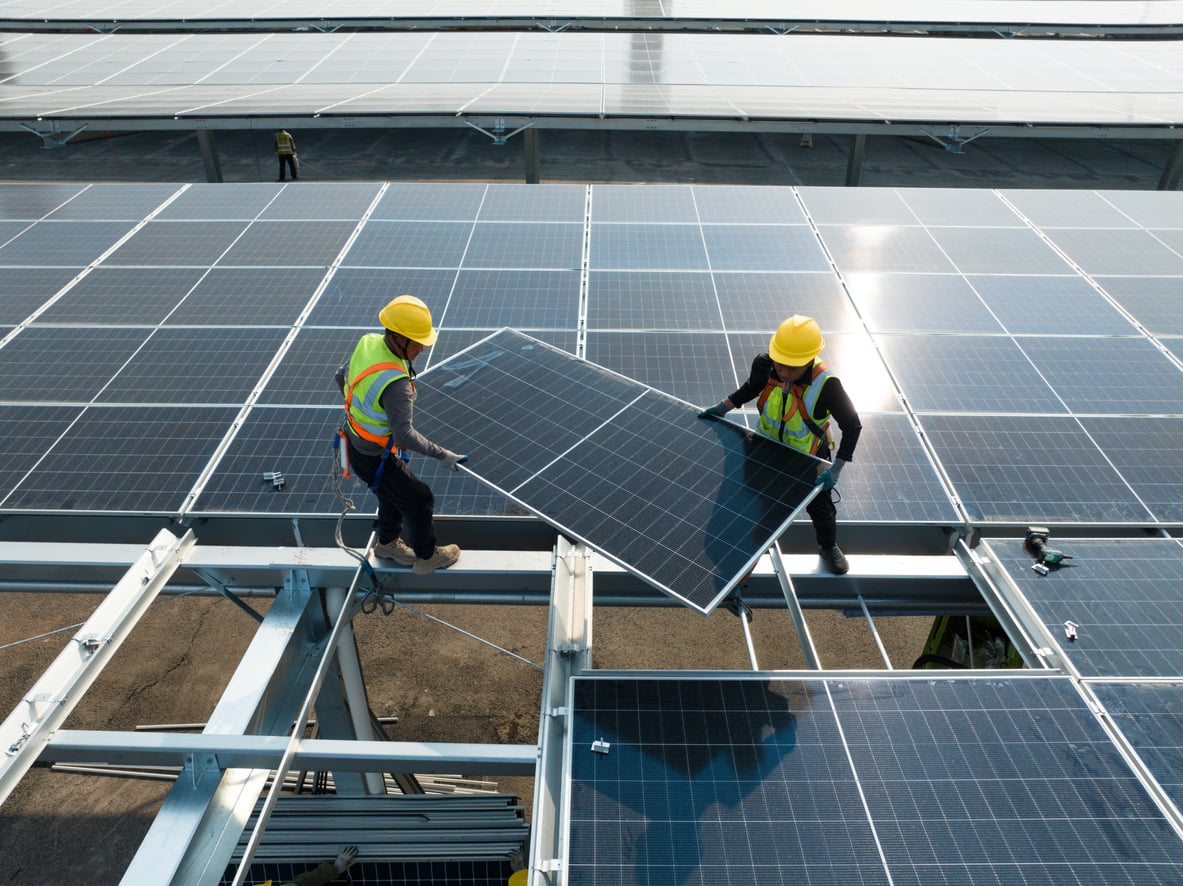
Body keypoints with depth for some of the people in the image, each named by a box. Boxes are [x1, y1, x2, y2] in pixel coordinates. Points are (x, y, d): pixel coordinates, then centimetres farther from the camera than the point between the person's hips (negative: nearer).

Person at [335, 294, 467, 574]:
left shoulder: (368, 342, -12)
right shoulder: (396, 383, -38)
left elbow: (341, 376, 5)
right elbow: (404, 435, -35)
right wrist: (443, 456, -27)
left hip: (355, 442, 8)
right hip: (375, 459, -8)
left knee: (394, 493, 30)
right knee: (419, 500, 13)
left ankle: (387, 543, 54)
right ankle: (427, 557, 34)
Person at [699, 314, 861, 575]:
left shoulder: (825, 385, -38)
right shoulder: (764, 365, -28)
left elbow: (852, 426, -25)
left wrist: (836, 470, -30)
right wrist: (722, 409, -7)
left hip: (808, 458, -2)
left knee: (820, 506, 22)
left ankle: (828, 546, 55)